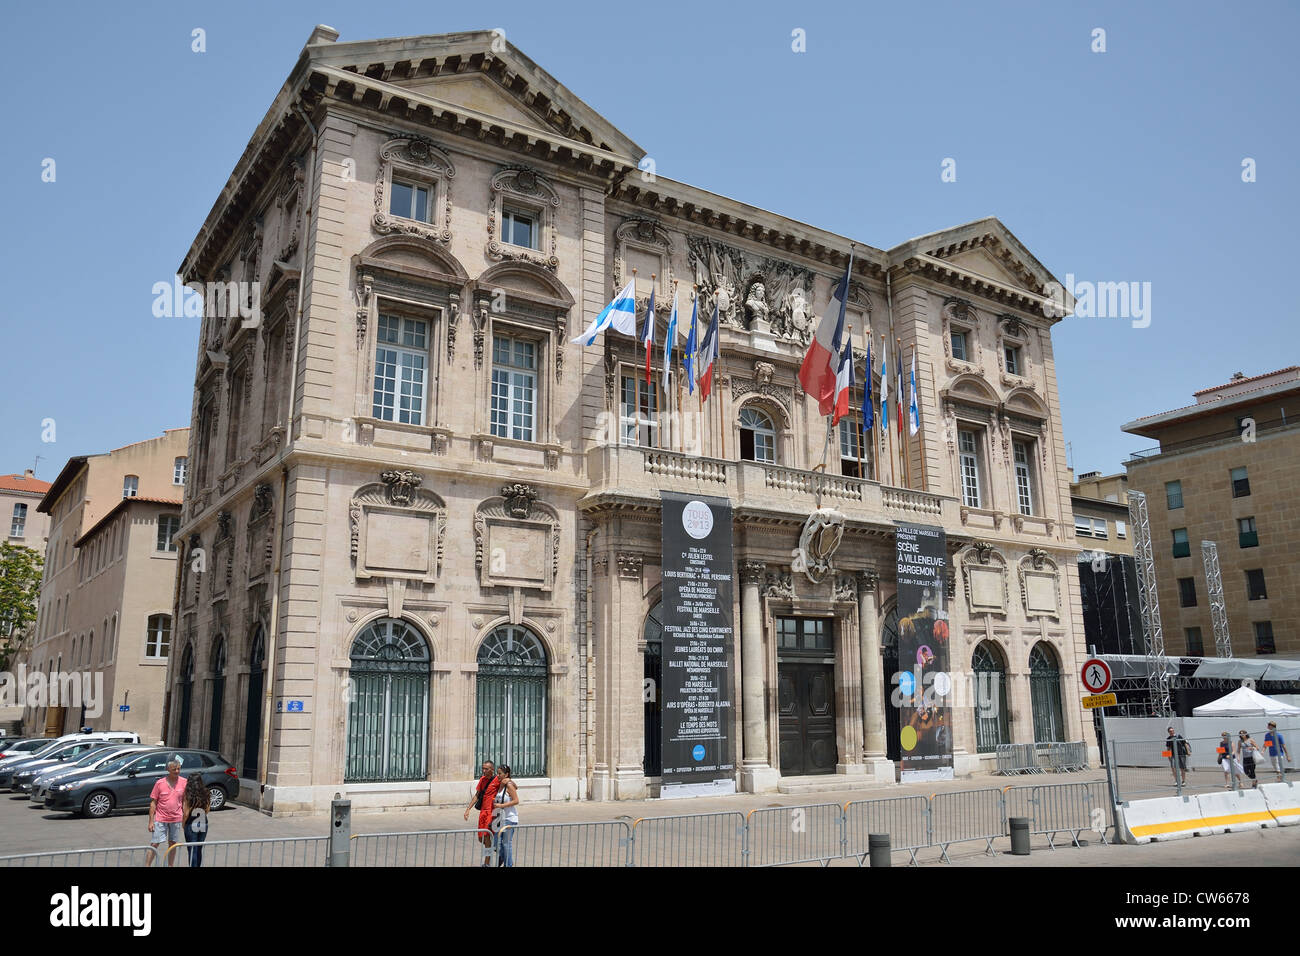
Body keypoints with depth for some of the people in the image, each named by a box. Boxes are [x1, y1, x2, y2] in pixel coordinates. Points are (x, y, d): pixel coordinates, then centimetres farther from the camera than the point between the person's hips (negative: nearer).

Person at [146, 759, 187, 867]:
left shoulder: (184, 783, -2)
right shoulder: (160, 783, -8)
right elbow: (153, 802, -3)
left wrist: (185, 819, 6)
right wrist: (151, 821, -6)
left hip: (176, 819, 2)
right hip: (160, 819, -2)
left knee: (172, 844, 12)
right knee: (154, 844, -2)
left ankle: (170, 865, 24)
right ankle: (147, 865, 6)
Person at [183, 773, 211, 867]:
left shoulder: (188, 796, -15)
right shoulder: (206, 794, -3)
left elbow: (186, 813, -12)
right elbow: (207, 810, 2)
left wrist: (183, 824, 2)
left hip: (192, 825, -4)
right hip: (203, 825, 4)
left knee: (192, 850, 5)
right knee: (200, 849, 17)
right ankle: (199, 865, 23)